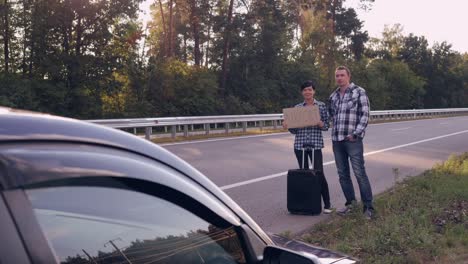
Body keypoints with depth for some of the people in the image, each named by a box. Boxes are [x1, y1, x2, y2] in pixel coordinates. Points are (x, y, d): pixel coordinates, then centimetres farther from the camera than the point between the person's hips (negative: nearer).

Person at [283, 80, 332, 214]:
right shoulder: (297, 107, 9)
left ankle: (327, 204, 5)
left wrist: (321, 124, -17)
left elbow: (326, 125, 4)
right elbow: (294, 129, 11)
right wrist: (288, 126, -9)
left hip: (315, 144, -3)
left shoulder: (321, 106, 4)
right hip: (299, 144, 3)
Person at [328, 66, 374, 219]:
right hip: (336, 140, 6)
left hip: (353, 139, -6)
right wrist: (336, 129, 11)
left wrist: (356, 133, -13)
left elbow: (365, 115, -7)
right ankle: (350, 202, 22)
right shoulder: (333, 96, 14)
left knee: (359, 173, -8)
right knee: (343, 174, 10)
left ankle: (368, 207, -1)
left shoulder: (359, 92, -1)